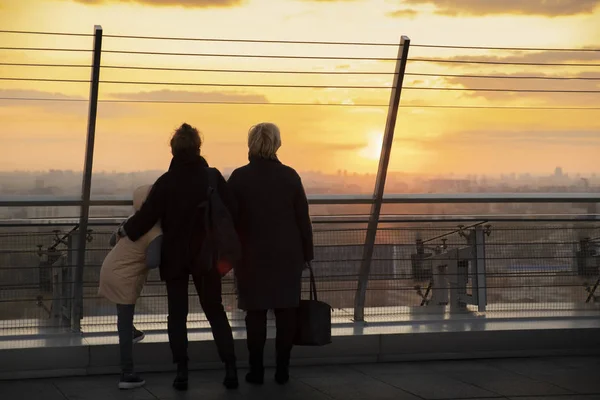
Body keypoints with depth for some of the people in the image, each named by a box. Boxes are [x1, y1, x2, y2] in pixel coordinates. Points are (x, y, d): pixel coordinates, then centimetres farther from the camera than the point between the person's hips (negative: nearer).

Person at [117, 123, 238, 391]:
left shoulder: (167, 181, -11)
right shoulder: (213, 178, -7)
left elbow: (147, 215, -9)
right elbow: (230, 213, -5)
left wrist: (125, 231, 8)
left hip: (175, 257, -1)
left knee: (177, 314, 9)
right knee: (215, 311, 11)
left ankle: (182, 371, 4)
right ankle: (230, 368, 4)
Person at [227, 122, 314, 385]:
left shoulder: (239, 177, -5)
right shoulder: (289, 176, -3)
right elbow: (303, 218, 1)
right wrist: (307, 253, 9)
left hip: (252, 255, -1)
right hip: (287, 255, 1)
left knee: (256, 312, 4)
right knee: (285, 311, 6)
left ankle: (256, 370, 6)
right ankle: (282, 369, 8)